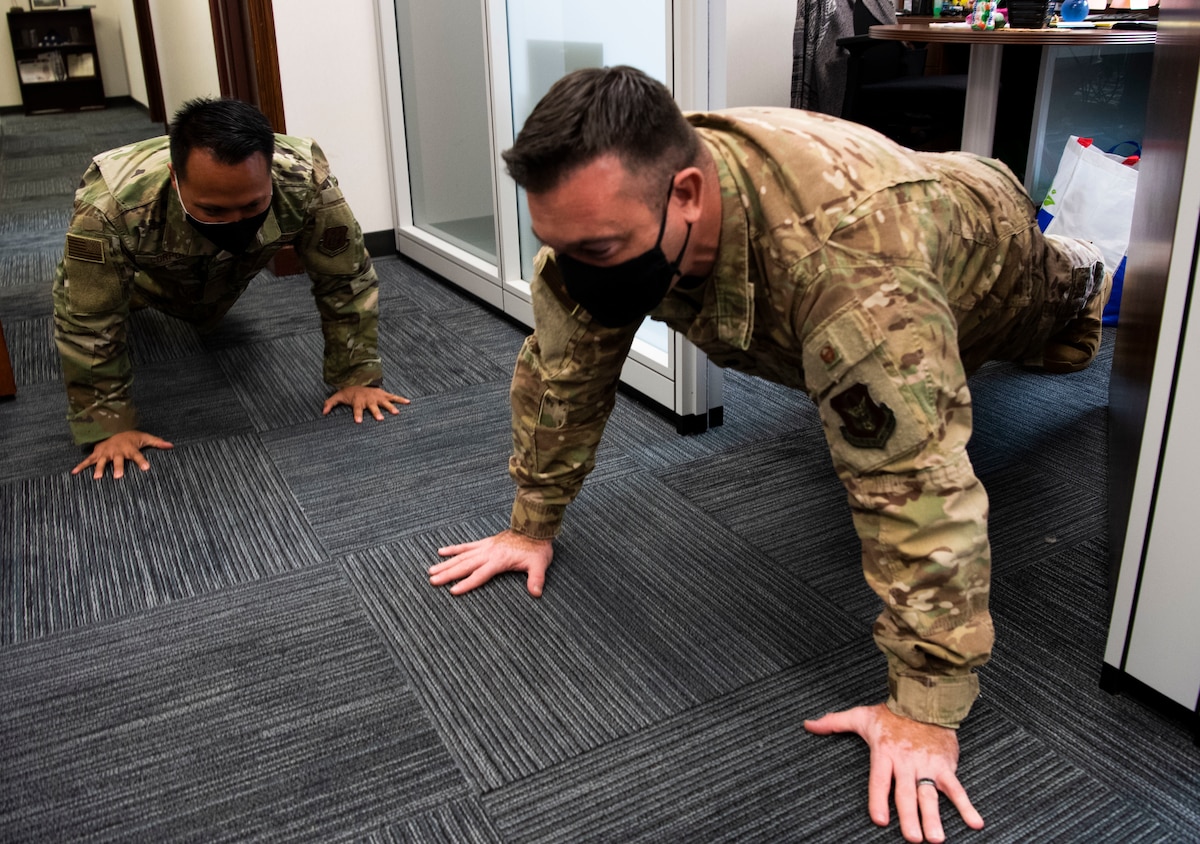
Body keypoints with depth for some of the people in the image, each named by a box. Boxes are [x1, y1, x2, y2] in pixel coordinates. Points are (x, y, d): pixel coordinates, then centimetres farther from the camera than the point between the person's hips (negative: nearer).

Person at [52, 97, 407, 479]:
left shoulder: (306, 180, -44)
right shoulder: (111, 203, -47)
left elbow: (346, 280, -31)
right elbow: (89, 324, -36)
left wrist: (357, 377, -29)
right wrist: (109, 426, -33)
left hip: (226, 281, 2)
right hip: (145, 275, -2)